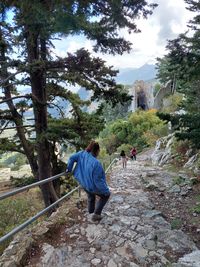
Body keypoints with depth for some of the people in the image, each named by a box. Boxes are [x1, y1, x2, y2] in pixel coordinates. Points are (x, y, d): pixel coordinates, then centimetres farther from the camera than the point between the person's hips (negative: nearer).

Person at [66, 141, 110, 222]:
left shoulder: (82, 154, -16)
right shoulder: (96, 163, -34)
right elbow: (98, 181, -27)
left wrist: (69, 169, 6)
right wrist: (106, 191, -15)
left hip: (84, 184, 7)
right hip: (93, 187, -7)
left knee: (90, 196, 35)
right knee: (106, 195, 21)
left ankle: (91, 211, 58)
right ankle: (96, 214, 20)